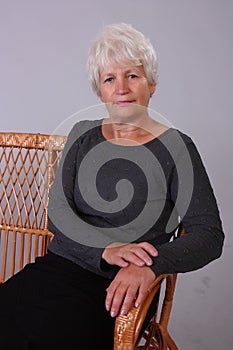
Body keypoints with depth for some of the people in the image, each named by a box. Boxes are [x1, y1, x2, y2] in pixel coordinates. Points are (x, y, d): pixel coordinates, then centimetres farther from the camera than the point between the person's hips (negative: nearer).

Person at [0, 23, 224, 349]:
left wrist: (150, 266, -26)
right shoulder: (83, 135, 12)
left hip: (116, 290, -4)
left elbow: (209, 235, -8)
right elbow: (57, 212, 2)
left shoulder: (175, 147, 0)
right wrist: (107, 247, -17)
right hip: (58, 267, 4)